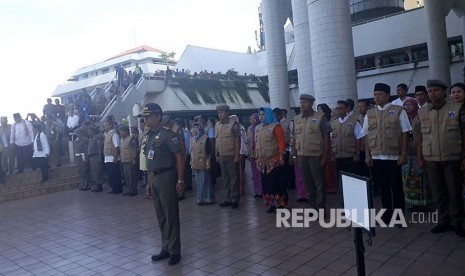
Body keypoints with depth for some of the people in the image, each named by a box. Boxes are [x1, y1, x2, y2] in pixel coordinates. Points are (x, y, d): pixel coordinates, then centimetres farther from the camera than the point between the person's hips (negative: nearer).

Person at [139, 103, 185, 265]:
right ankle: (166, 248, 26)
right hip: (153, 178, 8)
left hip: (166, 177, -8)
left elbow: (180, 156, -14)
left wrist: (180, 180, -17)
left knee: (171, 215, 0)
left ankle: (175, 251, 12)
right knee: (160, 215, 14)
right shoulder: (148, 136, 10)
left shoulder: (167, 135, -13)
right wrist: (149, 177, 12)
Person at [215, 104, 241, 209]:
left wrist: (237, 155, -13)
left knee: (234, 178, 1)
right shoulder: (217, 125, 11)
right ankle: (228, 198, 22)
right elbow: (216, 140, 15)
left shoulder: (233, 124, -6)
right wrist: (216, 154, 11)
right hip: (222, 156, 6)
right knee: (225, 178, 12)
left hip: (231, 155, -6)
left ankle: (235, 199, 10)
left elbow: (237, 140, -8)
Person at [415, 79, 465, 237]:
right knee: (438, 192, 9)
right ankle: (444, 221, 22)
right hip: (431, 159, 3)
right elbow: (419, 136, 9)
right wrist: (419, 157, 5)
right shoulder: (422, 112, 6)